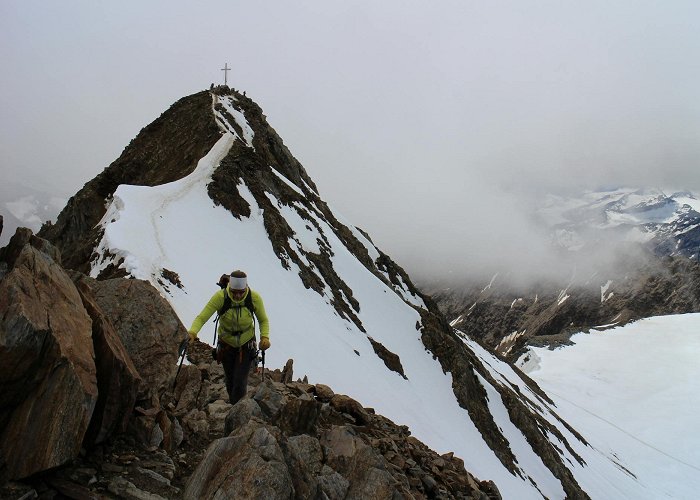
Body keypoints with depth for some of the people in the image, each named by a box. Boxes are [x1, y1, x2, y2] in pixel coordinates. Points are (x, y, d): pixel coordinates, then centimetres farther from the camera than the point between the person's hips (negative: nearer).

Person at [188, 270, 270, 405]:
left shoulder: (254, 298, -25)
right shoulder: (220, 297, -28)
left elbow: (263, 320, -10)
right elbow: (201, 318, -31)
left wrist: (265, 337, -28)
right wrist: (192, 332, -50)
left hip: (246, 344, -1)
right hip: (226, 344, 1)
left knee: (240, 383, -8)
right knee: (230, 381, 18)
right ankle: (233, 406, 47)